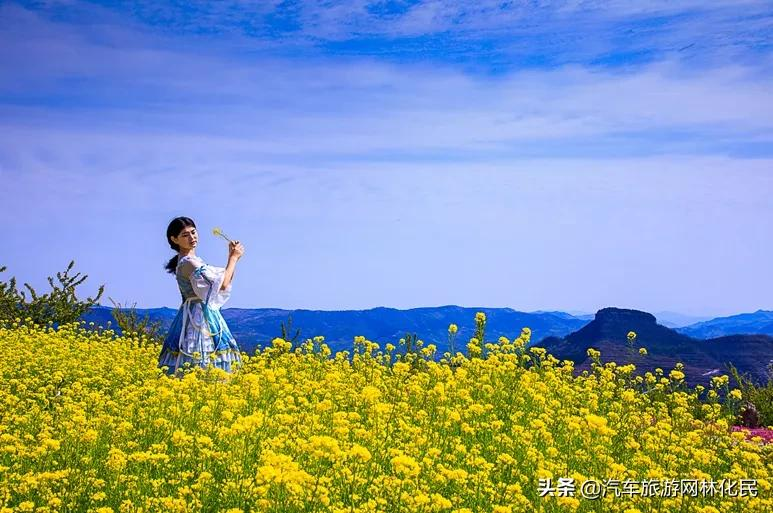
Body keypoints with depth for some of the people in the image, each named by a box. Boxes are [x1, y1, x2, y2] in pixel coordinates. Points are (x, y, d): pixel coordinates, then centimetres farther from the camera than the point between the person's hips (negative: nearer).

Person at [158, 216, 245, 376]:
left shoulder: (192, 260, 17)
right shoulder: (188, 262, -14)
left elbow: (222, 280, 19)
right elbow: (222, 284, -17)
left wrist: (232, 257, 10)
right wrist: (234, 257, -7)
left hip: (201, 317, 10)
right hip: (199, 318, -10)